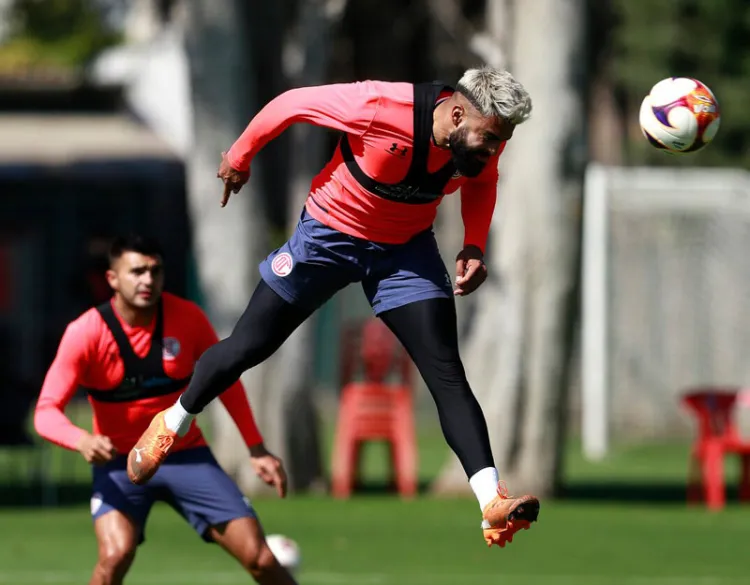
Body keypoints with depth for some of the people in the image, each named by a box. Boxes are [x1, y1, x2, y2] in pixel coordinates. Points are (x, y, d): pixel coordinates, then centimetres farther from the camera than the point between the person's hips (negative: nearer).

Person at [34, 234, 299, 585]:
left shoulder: (188, 318, -9)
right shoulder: (86, 333, -16)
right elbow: (46, 413, -19)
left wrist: (257, 450, 3)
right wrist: (82, 441, -41)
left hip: (187, 455, 2)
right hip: (120, 461, -2)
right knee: (116, 553, -30)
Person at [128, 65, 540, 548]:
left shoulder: (486, 136, -18)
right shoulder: (381, 108, -35)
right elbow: (291, 104, -20)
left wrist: (474, 246, -8)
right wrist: (240, 157, -5)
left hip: (406, 249, 3)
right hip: (331, 232, -3)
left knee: (447, 375, -11)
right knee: (247, 348, 6)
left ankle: (493, 503, -17)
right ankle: (173, 423, 34)